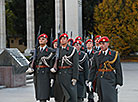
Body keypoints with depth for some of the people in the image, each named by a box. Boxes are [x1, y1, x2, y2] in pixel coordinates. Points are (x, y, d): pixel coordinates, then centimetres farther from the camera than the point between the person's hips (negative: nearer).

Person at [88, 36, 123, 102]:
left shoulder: (115, 54, 2)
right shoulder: (96, 55, 10)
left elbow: (118, 69, 1)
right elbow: (93, 69, 10)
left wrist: (119, 83, -4)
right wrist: (90, 80, 0)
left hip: (110, 80, -2)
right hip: (100, 79, 2)